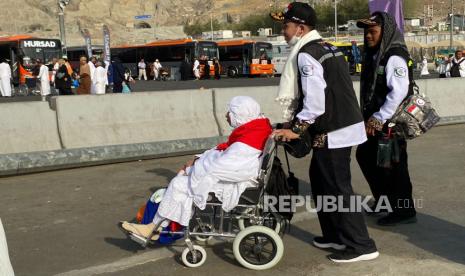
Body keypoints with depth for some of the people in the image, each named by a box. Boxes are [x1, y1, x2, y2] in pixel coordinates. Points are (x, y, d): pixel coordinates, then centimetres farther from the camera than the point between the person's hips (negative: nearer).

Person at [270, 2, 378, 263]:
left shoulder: (306, 54, -15)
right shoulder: (327, 48, 15)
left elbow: (315, 101, -21)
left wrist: (296, 129, -12)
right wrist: (297, 123, 16)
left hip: (333, 131, -10)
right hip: (345, 124, 10)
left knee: (338, 188, -2)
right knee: (321, 180, 19)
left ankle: (362, 245, 5)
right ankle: (334, 235, 28)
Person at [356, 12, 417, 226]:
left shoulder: (394, 57, -16)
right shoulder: (374, 54, 13)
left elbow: (399, 92, -24)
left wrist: (378, 119, -22)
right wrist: (368, 116, 12)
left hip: (390, 122, -10)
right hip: (374, 120, 10)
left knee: (392, 166, -3)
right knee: (364, 155, 19)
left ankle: (404, 211, 11)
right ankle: (383, 198, 34)